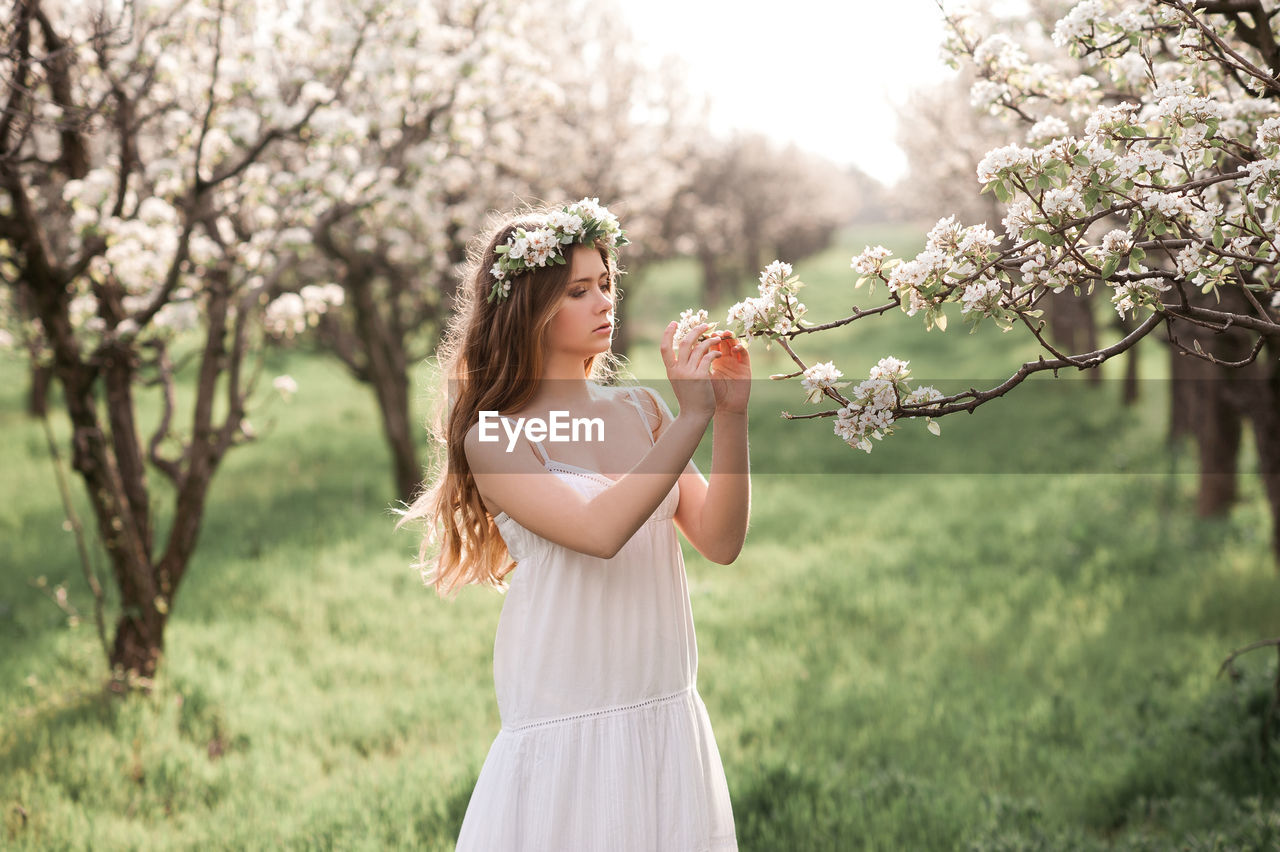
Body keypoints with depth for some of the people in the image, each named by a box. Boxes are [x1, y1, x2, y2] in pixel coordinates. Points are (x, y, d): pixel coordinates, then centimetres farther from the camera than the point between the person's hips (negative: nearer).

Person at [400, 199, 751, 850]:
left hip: (670, 718, 5)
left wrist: (732, 417, -11)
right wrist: (694, 416, -21)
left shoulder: (640, 412, 7)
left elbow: (719, 542, 0)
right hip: (567, 727, -5)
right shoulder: (495, 436, -7)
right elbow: (600, 530, -22)